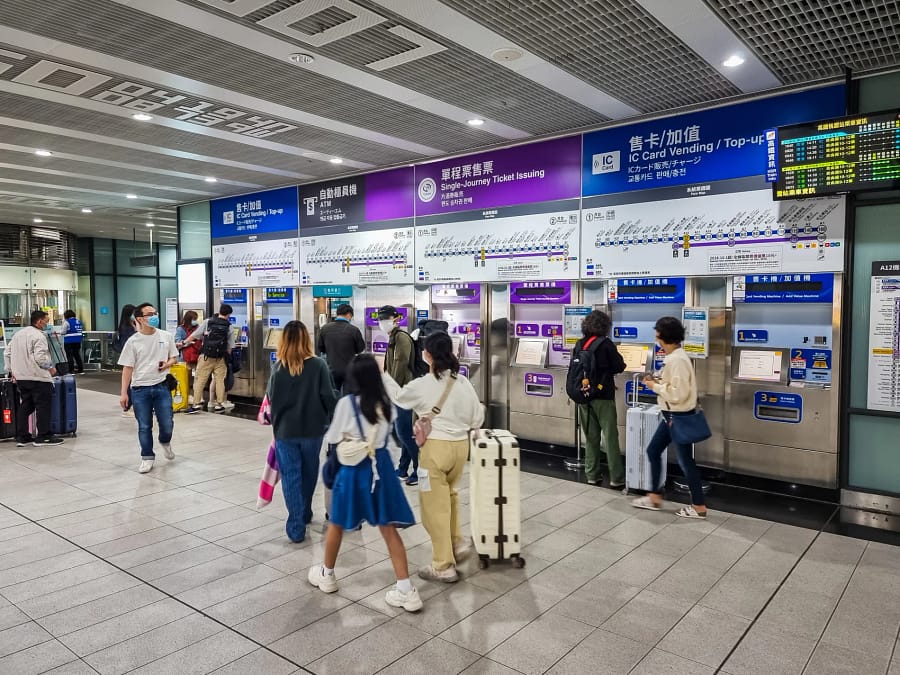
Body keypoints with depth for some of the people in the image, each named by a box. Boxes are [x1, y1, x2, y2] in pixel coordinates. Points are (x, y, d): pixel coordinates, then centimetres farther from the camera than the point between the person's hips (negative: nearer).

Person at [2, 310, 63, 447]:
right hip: (38, 377, -9)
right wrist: (50, 368, -7)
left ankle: (22, 437, 16)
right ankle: (43, 437, 3)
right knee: (43, 406, 0)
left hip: (21, 378, 9)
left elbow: (7, 353, 19)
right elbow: (40, 357, -22)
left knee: (25, 406, 14)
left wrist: (11, 371, 22)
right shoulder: (38, 336, -14)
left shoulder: (18, 334, 15)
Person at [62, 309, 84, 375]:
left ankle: (71, 370, -2)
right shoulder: (78, 321, 8)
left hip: (69, 341, -6)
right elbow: (82, 330, 11)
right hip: (77, 340, 6)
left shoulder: (67, 322, -11)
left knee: (69, 355, -1)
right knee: (77, 354, 14)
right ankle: (80, 369, 15)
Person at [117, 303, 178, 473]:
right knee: (144, 427, 6)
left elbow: (174, 357, 14)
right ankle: (147, 458, 21)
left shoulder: (166, 336, 3)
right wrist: (124, 393, -5)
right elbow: (127, 368, -2)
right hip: (140, 389, -1)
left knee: (167, 424, 2)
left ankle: (165, 442, 35)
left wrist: (167, 364, -10)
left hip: (161, 386, 2)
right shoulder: (133, 341, -4)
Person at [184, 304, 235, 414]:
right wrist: (227, 357, 15)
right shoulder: (229, 327, 1)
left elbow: (194, 336, 1)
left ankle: (196, 404, 4)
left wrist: (184, 343, 14)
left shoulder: (208, 322, -1)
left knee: (200, 380, 5)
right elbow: (230, 347, 2)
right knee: (220, 380, 8)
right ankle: (219, 405, 11)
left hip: (206, 356, -1)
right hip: (221, 358, 1)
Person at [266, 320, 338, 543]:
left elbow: (270, 397, 1)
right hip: (312, 428, 0)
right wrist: (330, 418, 6)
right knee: (308, 473, 19)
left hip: (285, 429, 0)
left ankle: (296, 526, 3)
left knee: (291, 476, 6)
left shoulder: (278, 367, -8)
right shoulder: (318, 365, -12)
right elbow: (329, 397, -11)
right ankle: (305, 514, 36)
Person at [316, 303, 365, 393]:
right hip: (349, 370, -2)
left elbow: (320, 348, 6)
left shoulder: (325, 328, -5)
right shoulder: (353, 330, -14)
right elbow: (361, 349, -3)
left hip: (331, 370, 3)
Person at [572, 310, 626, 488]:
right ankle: (617, 478, 4)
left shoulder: (579, 345, 3)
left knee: (591, 437, 12)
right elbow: (620, 367, -6)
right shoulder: (605, 343, -11)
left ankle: (592, 476, 16)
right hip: (602, 396, -5)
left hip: (583, 396, 5)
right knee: (611, 437, 1)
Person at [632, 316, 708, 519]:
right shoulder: (674, 357, 7)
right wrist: (657, 382, 2)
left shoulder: (677, 360, -24)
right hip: (671, 415, 10)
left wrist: (655, 386, -16)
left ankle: (699, 507, 18)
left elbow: (678, 393, -28)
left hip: (679, 417, -10)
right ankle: (655, 497, 26)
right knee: (653, 451, 15)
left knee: (685, 461, 3)